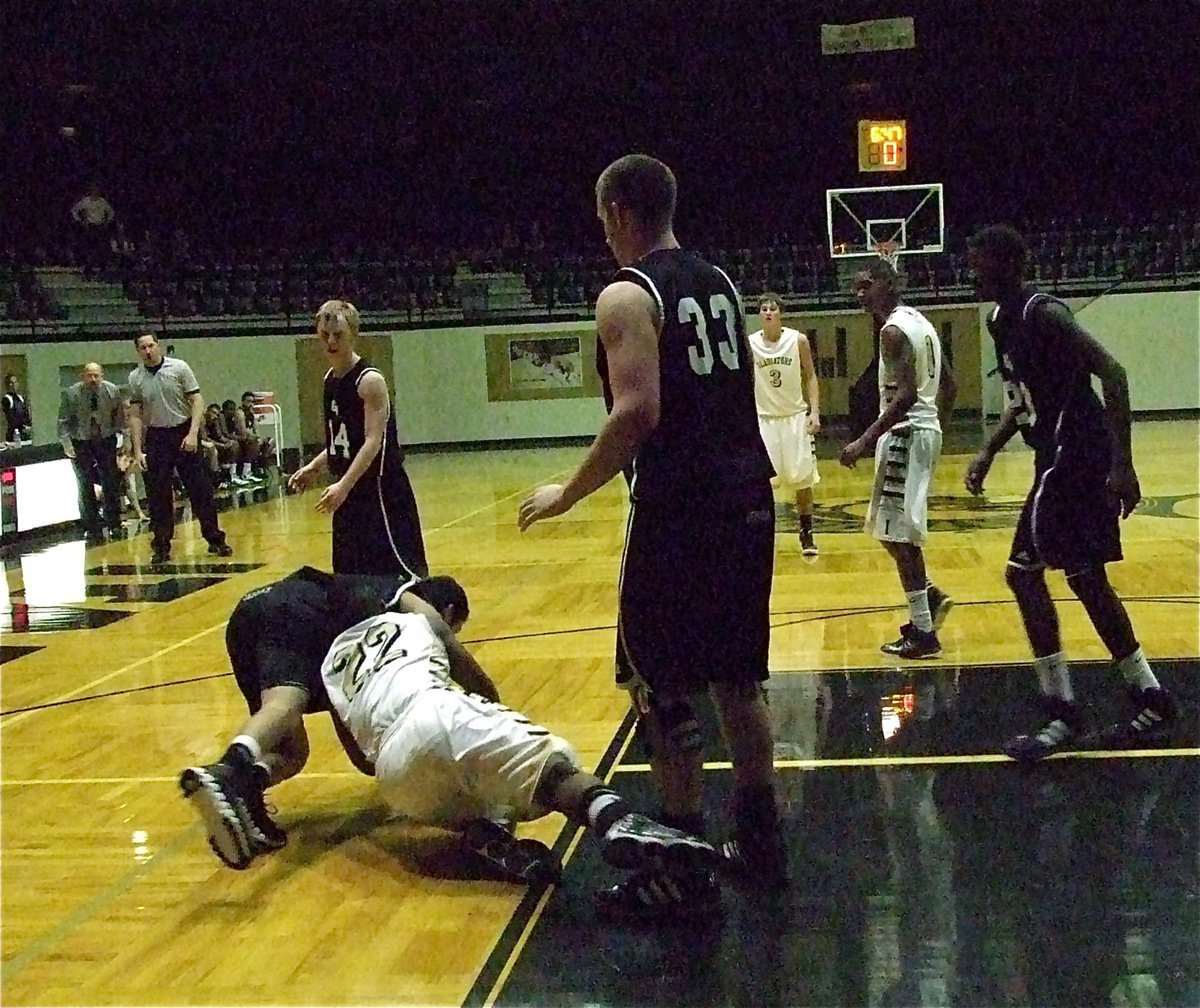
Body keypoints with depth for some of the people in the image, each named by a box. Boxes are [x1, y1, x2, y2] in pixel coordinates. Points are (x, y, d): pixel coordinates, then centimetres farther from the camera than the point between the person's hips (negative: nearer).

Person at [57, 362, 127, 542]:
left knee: (111, 484, 2)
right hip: (81, 443, -1)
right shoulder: (71, 393, -13)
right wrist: (66, 443, -13)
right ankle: (93, 529, 8)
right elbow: (64, 420, -7)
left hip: (106, 440, 1)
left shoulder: (112, 391, -8)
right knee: (86, 487, 1)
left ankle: (114, 525, 13)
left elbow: (121, 416, 0)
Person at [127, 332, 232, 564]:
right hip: (155, 438, 1)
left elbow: (196, 400, -4)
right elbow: (135, 415, 4)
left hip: (184, 433, -1)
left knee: (200, 488, 0)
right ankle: (161, 546, 10)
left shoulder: (179, 368, -4)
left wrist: (193, 433, -14)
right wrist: (138, 450, -1)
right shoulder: (135, 378, 1)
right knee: (157, 495, 1)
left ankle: (215, 539, 9)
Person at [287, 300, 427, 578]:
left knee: (401, 572, -7)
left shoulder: (369, 380, -15)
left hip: (381, 489, -9)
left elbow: (374, 442, -23)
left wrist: (344, 485, -31)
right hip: (348, 492, 9)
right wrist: (314, 468, 8)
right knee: (351, 574, 12)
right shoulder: (330, 379, 11)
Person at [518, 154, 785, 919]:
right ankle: (760, 840, 25)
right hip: (747, 498, 8)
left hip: (679, 509, -8)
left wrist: (570, 494, -13)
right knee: (736, 675, 17)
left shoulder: (627, 296, -11)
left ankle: (685, 869, 6)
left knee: (663, 688, 2)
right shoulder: (719, 282, 14)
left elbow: (638, 412, -21)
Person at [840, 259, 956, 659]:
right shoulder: (919, 321, 15)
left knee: (897, 534, -5)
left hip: (905, 434, -10)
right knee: (895, 529, 20)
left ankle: (923, 632, -1)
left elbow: (906, 395, -26)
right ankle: (930, 597, 24)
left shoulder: (893, 330, -15)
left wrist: (865, 441, -28)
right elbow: (946, 388, 19)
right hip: (925, 428, 10)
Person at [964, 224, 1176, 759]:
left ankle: (1061, 713, -2)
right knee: (1086, 579, 13)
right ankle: (1152, 704, 22)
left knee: (1024, 572, -9)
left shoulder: (1043, 312, -17)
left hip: (1073, 457, -10)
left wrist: (1122, 464, -29)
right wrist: (988, 453, 13)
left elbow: (1112, 374, -24)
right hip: (1062, 458, 10)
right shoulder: (1001, 319, 12)